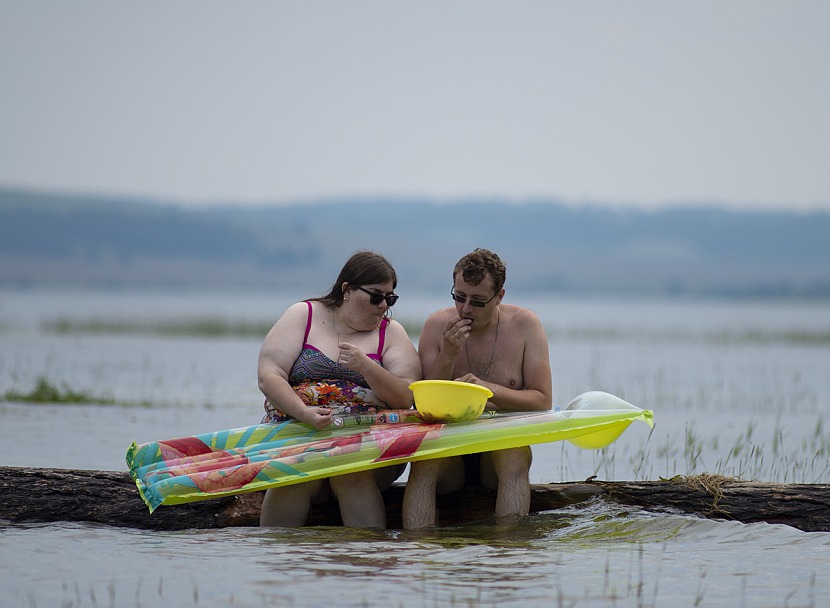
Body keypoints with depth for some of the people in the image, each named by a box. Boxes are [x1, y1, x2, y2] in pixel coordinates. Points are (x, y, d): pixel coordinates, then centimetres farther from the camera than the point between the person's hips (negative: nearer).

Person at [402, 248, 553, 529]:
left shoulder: (525, 325, -1)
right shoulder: (437, 325, 1)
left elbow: (542, 401, -4)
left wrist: (489, 390, -19)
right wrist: (448, 356, -16)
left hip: (502, 444, -1)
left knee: (514, 457, -34)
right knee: (423, 461, -32)